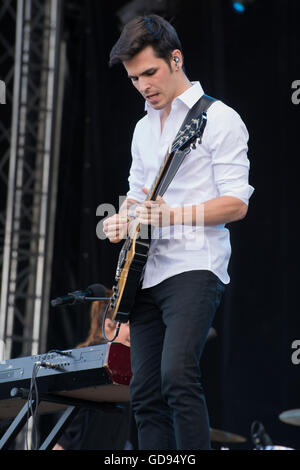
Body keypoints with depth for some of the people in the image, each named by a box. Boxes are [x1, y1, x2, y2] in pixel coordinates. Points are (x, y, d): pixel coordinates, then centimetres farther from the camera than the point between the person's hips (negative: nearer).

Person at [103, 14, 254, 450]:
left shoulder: (218, 118, -3)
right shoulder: (144, 128, 20)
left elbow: (237, 203, -10)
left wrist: (172, 216, -22)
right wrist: (122, 218, 6)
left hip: (194, 266, -8)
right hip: (146, 273, 8)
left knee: (177, 376, -24)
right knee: (145, 394, 4)